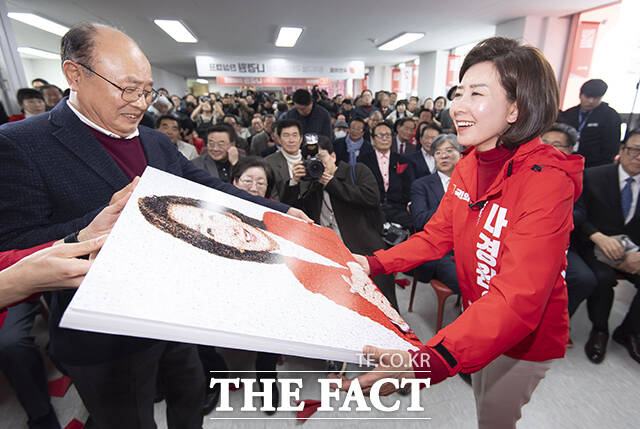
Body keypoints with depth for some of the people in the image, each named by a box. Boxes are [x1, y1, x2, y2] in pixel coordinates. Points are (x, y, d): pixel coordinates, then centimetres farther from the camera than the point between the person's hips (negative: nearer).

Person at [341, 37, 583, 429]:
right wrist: (375, 263, -12)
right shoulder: (469, 165, -7)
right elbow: (439, 233, -1)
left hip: (525, 339, -6)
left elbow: (519, 299, -40)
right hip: (480, 321, 6)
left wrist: (428, 363, -52)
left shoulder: (547, 182, -31)